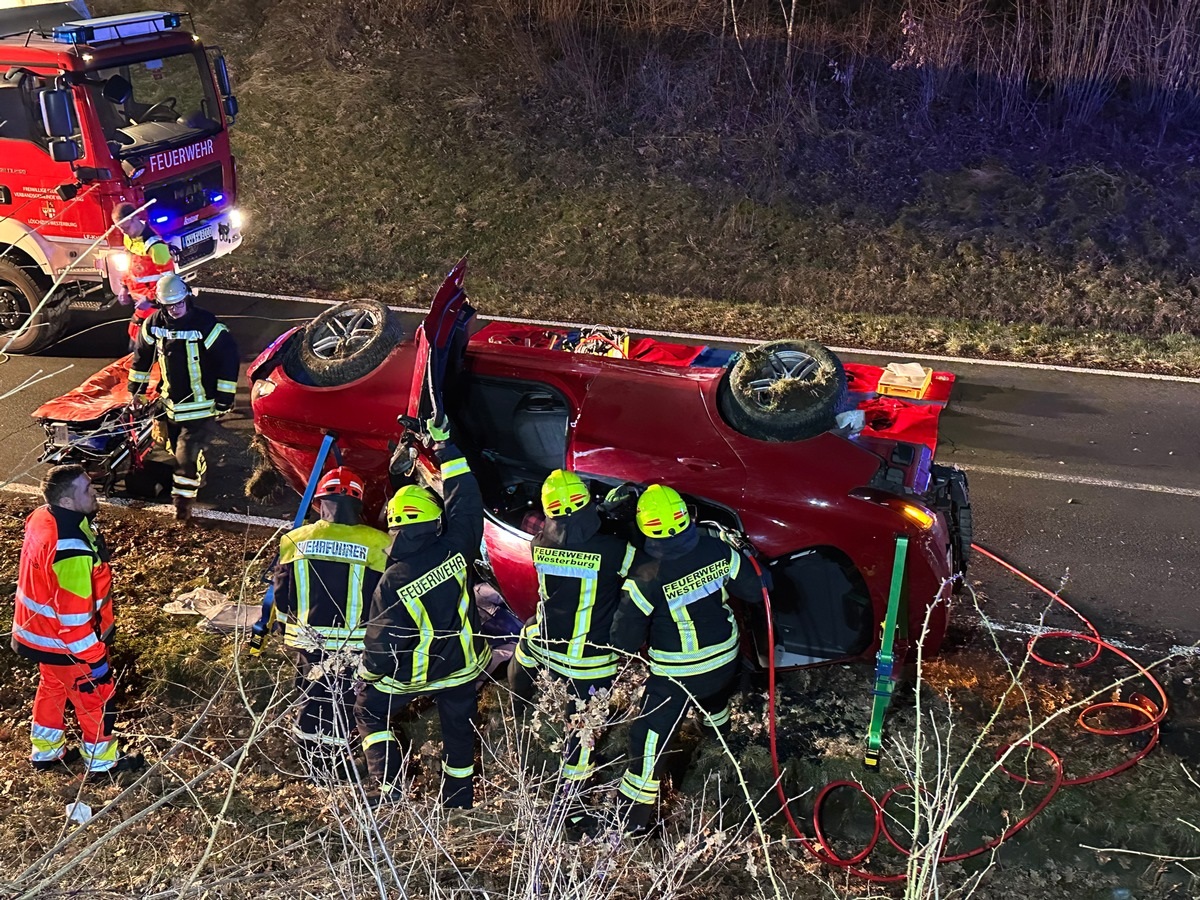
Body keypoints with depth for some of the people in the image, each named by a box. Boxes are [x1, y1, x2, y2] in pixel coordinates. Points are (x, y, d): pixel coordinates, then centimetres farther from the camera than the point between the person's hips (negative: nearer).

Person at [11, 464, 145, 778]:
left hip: (42, 632, 9)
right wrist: (94, 657, -19)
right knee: (95, 699, 13)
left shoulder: (43, 518, -7)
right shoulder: (71, 551, -37)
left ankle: (46, 751, 48)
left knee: (52, 688, 29)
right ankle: (102, 761, 33)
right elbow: (73, 614, -30)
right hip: (65, 642, -9)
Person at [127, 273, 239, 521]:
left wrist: (225, 397, -13)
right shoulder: (154, 324, -2)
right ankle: (200, 473, 45)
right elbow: (142, 356, 13)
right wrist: (136, 388, 16)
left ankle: (183, 498, 4)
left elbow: (228, 358, -15)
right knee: (179, 448, 18)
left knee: (187, 453, -10)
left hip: (201, 404, -6)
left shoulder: (205, 324, -18)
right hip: (172, 402, 6)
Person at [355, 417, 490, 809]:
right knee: (459, 731, 21)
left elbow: (381, 644, -20)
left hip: (411, 674, -3)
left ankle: (389, 786, 14)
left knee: (369, 712, 23)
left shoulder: (392, 584, -27)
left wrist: (367, 674, 1)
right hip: (462, 666, 3)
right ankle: (458, 802, 36)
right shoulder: (455, 551, -21)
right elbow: (467, 502, -9)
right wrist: (446, 446, -4)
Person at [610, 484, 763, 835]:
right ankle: (720, 727, 70)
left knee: (649, 738, 7)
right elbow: (753, 591, -4)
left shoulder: (645, 578, -30)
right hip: (725, 660, 6)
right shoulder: (716, 550, -18)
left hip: (677, 674, -5)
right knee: (715, 697, 39)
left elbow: (626, 641, -22)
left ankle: (634, 814, 16)